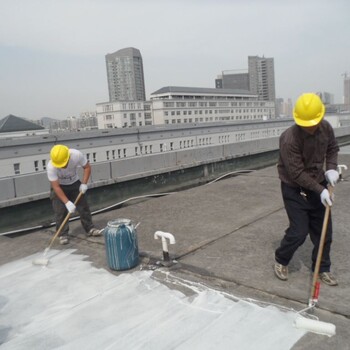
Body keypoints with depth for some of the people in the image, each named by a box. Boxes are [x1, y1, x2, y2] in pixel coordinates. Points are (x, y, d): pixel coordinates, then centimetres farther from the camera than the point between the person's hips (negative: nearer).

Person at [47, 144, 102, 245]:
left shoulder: (77, 155, -31)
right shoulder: (51, 167, -35)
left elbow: (87, 167, -14)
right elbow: (56, 187, -31)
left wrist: (84, 184, -22)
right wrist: (67, 202, -36)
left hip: (74, 183, 2)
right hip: (59, 186, -2)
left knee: (83, 206, 3)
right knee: (60, 212, -7)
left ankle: (90, 229, 17)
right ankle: (63, 235, 6)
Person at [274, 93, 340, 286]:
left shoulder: (326, 127, -8)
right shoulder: (289, 139, -27)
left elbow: (333, 148, 11)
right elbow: (297, 174, -24)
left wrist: (331, 168, -8)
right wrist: (320, 190, -24)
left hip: (318, 184, 6)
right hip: (294, 189, -6)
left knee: (324, 230, 10)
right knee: (299, 232, -4)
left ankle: (322, 268, 29)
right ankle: (280, 260, 24)